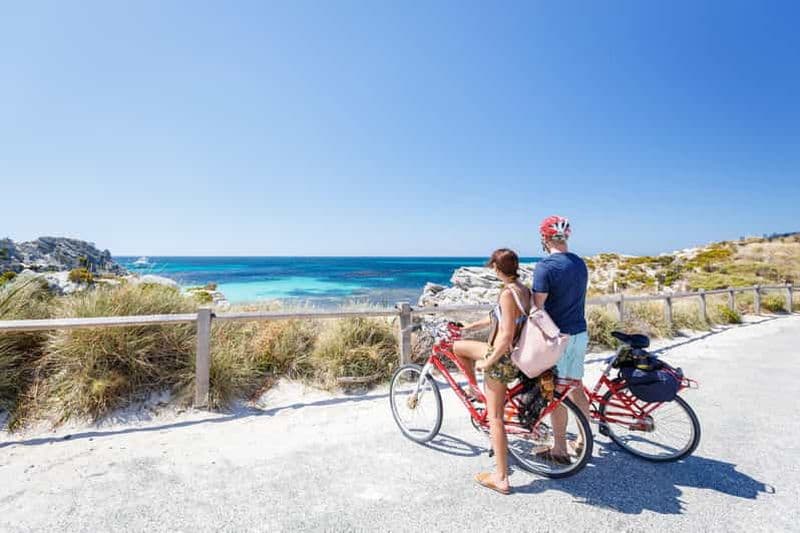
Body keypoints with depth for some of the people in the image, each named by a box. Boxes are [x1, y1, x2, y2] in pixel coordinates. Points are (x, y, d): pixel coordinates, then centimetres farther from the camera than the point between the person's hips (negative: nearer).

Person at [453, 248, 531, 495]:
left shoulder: (507, 293, -24)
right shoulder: (524, 290, 4)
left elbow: (507, 336, -27)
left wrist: (487, 362, -16)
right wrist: (472, 325, 23)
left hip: (500, 358, -9)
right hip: (510, 356, 9)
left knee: (494, 418, 3)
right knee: (457, 347, 22)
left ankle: (501, 478, 17)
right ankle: (476, 390, 36)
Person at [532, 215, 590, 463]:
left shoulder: (545, 266, -18)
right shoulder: (580, 263, 7)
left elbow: (537, 308, -19)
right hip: (580, 333, 8)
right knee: (576, 388, 19)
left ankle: (560, 450, 17)